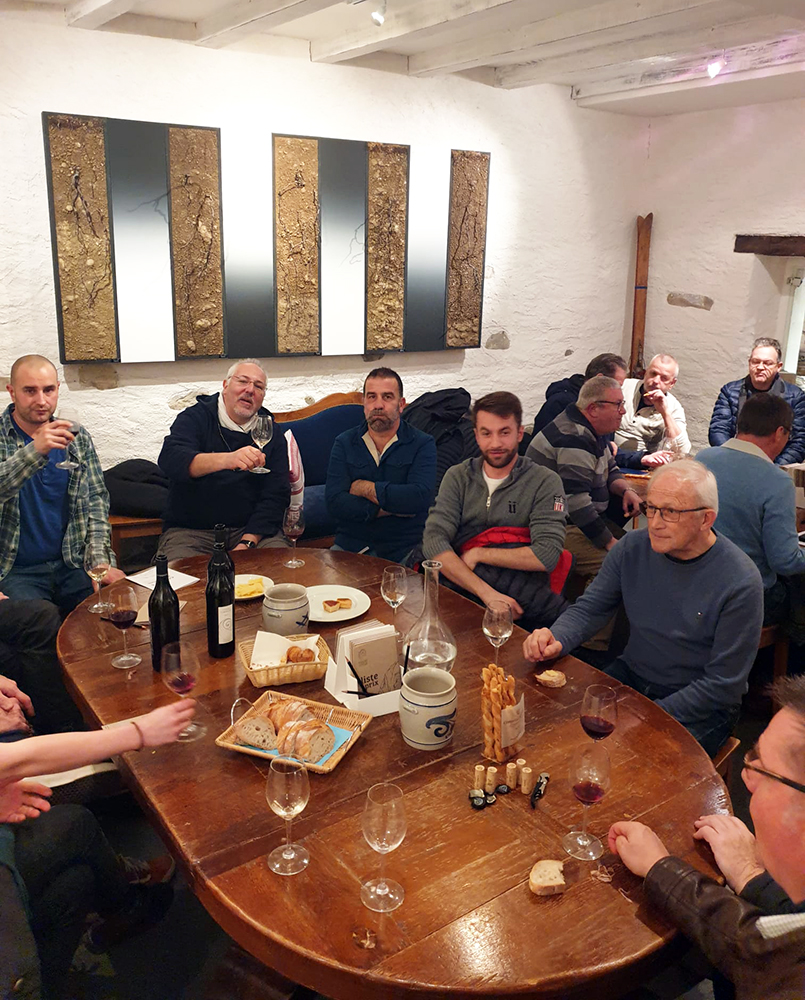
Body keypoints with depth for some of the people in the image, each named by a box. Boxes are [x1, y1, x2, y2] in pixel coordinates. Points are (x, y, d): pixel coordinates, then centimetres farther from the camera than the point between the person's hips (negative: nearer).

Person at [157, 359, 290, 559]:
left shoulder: (270, 433, 8)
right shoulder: (195, 418, 1)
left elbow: (276, 495, 2)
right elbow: (170, 459, -21)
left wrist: (247, 543, -13)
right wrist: (227, 459, -39)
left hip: (251, 529, 2)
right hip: (191, 530, -2)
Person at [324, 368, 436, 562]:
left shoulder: (422, 444, 2)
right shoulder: (344, 443, 8)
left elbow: (421, 497, -16)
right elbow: (334, 503, -4)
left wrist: (364, 487, -6)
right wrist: (393, 507, -10)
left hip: (404, 550, -1)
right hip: (350, 545, 2)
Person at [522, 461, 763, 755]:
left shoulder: (741, 583, -19)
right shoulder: (633, 548, -5)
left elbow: (722, 686, -16)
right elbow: (589, 607, 3)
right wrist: (556, 639, -20)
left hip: (701, 708, -5)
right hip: (630, 675, 5)